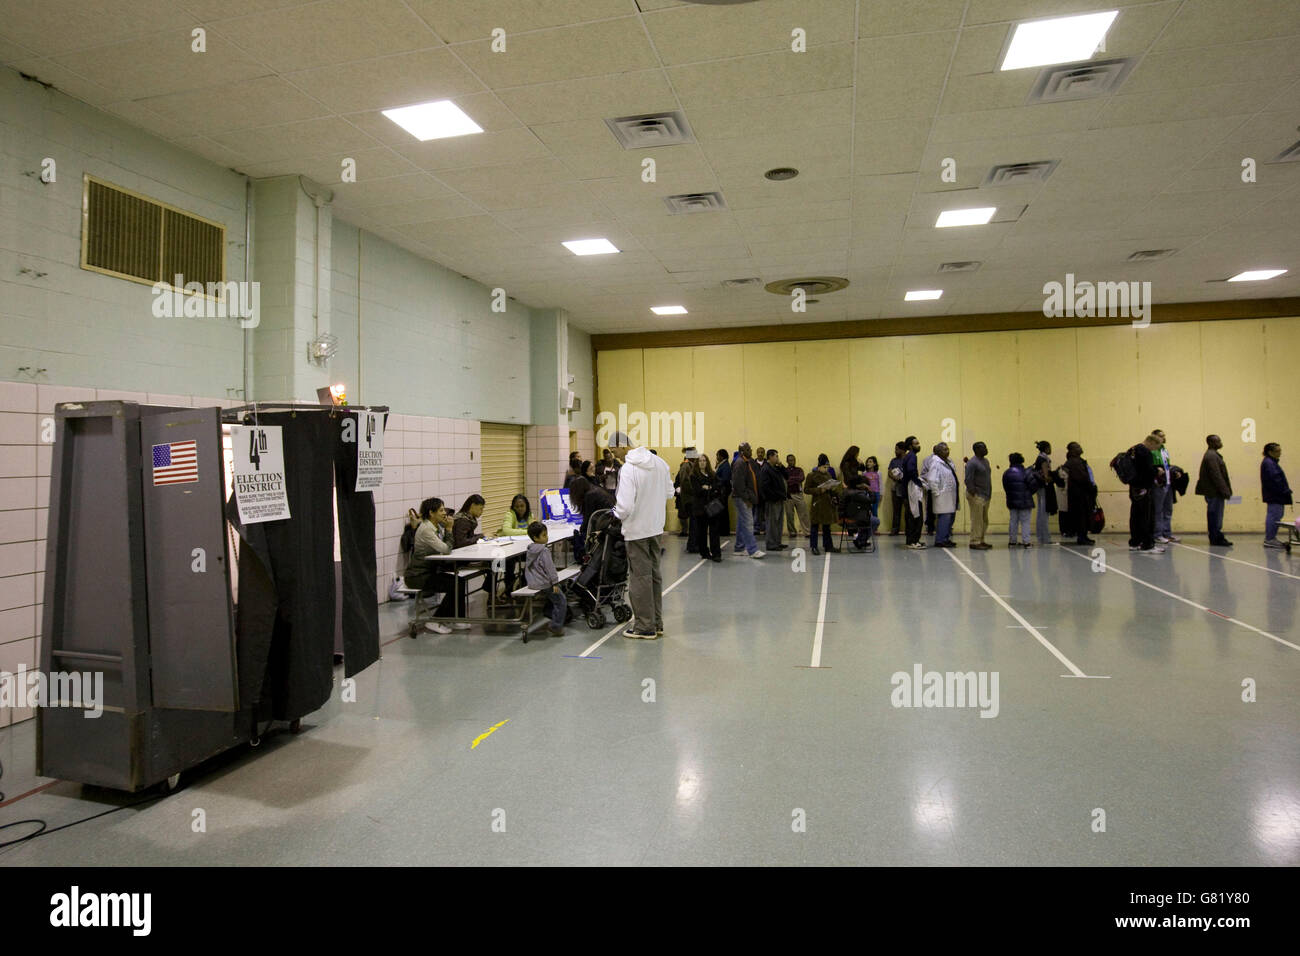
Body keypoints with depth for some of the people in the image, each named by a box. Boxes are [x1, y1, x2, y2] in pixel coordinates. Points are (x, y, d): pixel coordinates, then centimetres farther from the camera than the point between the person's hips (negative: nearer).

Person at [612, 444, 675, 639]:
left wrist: (617, 514, -4)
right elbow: (669, 493, 10)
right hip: (656, 526, 7)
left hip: (636, 529, -7)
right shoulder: (660, 463, 0)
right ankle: (656, 623, 26)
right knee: (654, 574, 16)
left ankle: (644, 626, 12)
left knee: (640, 577, 3)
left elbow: (626, 507, -24)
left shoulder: (628, 469, -21)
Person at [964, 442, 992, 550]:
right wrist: (973, 494, -16)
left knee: (984, 521, 12)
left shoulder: (985, 460, 15)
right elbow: (968, 480, -16)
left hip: (986, 496, 9)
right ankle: (974, 542, -1)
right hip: (977, 496, -9)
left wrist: (989, 494, 15)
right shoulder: (972, 463, -13)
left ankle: (981, 541, 20)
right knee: (977, 520, -6)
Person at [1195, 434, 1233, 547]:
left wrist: (1225, 491, 19)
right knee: (1215, 516, -5)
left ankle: (1217, 538, 17)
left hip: (1215, 492, 10)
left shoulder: (1212, 455, 18)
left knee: (1215, 516, 12)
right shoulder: (1211, 456, -15)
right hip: (1214, 492, -10)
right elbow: (1216, 476, -19)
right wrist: (1224, 491, -18)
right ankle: (1216, 539, -1)